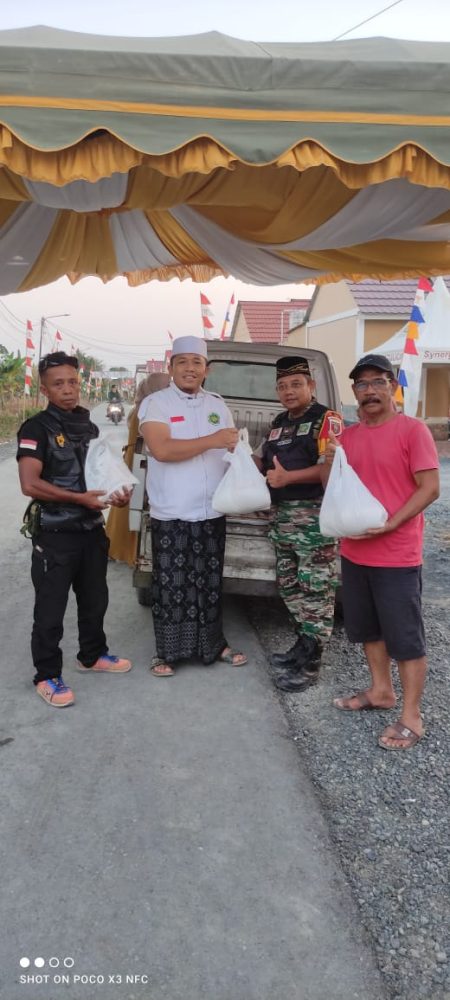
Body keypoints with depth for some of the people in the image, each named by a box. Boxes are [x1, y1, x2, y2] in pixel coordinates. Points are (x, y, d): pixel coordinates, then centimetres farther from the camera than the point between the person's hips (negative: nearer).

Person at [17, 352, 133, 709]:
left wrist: (118, 492, 0)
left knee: (95, 600, 20)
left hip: (92, 530, 7)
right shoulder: (36, 428, -12)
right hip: (54, 534, -7)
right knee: (50, 610, 2)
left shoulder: (90, 428, 10)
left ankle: (93, 656, 38)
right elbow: (30, 485, -22)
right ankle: (47, 676, 16)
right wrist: (80, 498, -23)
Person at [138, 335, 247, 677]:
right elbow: (161, 449, -21)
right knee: (171, 585, 3)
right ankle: (166, 652, 17)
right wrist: (212, 441, -22)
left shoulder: (218, 405, 10)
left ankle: (214, 644, 29)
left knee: (210, 583, 15)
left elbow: (234, 449, 17)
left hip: (212, 513, 5)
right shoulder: (155, 403, -6)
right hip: (171, 515, -4)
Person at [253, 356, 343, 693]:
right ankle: (303, 645, 31)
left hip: (315, 516, -9)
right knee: (290, 586, 16)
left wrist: (288, 477, -24)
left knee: (315, 589, -4)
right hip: (284, 516, 9)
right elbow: (261, 461, 23)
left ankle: (310, 664, 2)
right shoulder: (279, 423, 17)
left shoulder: (326, 419, -7)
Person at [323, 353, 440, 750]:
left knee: (405, 636, 2)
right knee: (367, 628, 19)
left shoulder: (413, 429, -10)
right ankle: (381, 690, 37)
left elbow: (430, 487, -14)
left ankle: (411, 717, 13)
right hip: (354, 551, 7)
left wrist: (389, 524, -22)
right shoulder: (348, 435, 9)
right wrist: (329, 460, -6)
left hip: (397, 555, -7)